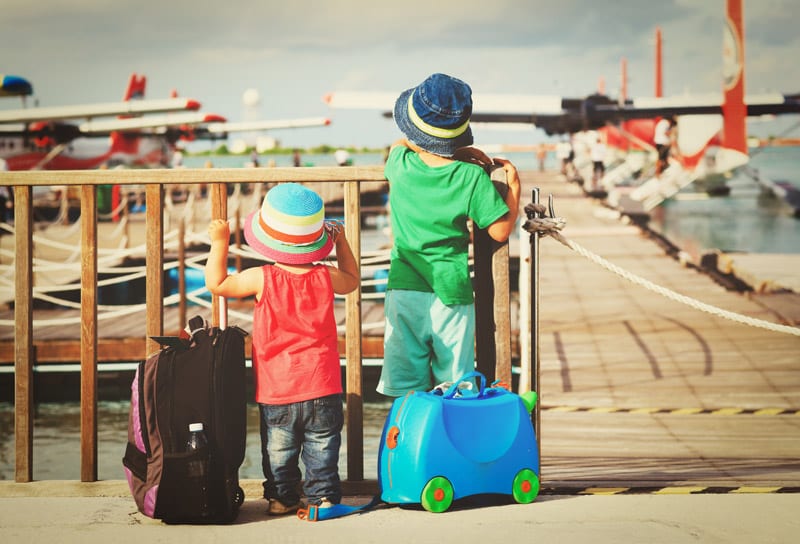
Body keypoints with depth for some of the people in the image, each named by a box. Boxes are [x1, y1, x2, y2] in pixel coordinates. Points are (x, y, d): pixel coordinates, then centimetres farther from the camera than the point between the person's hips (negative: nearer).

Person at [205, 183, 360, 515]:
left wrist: (219, 244, 6)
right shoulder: (325, 277, -6)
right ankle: (323, 496, 13)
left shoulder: (262, 279, -13)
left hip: (276, 392, -1)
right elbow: (352, 280, 17)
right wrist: (341, 242, 23)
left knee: (278, 448, 14)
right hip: (322, 388, 1)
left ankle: (282, 497, 20)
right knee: (322, 447, 11)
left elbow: (217, 284, -2)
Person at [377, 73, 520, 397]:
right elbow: (500, 230, -7)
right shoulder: (472, 177, -13)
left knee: (405, 387, 8)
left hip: (404, 289, 2)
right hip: (451, 294, -2)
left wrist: (459, 156, 13)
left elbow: (399, 146, 20)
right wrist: (514, 184, 6)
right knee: (456, 385, 9)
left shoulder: (399, 163, -5)